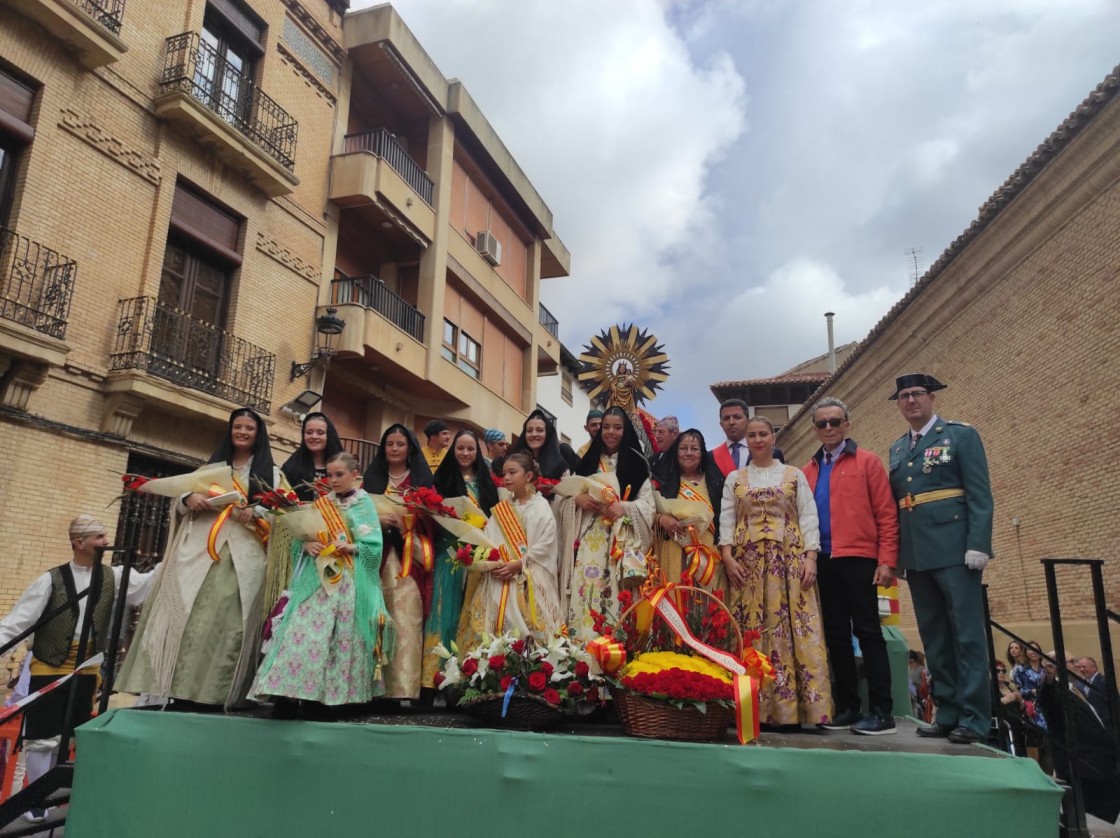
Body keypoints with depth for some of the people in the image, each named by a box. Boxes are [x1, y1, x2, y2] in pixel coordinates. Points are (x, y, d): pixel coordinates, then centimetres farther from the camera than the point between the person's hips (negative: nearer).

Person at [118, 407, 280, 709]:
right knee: (191, 616, -6)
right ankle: (184, 689, -2)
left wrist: (256, 513, -17)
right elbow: (181, 504, 19)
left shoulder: (270, 472, 12)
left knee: (228, 619, -12)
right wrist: (189, 498, -5)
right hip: (201, 550, 3)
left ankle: (215, 692, -9)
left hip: (243, 556, -3)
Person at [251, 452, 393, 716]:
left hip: (349, 582, -2)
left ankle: (337, 694, 3)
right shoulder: (321, 504, 14)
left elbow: (374, 545, -3)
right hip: (317, 578, 3)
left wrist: (351, 548, -19)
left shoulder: (365, 505, 4)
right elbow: (301, 536, 11)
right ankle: (287, 693, -10)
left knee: (343, 636, -3)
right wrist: (306, 545, -10)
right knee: (304, 631, -8)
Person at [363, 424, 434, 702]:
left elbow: (430, 521, 4)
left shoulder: (422, 479, 10)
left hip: (408, 562, -1)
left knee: (406, 625, -8)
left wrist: (405, 522, -13)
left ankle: (404, 691, -7)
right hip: (376, 559, 1)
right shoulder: (371, 478, 14)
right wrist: (377, 518, -11)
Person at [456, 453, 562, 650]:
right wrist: (492, 564, -14)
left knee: (529, 630, -11)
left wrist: (518, 564, -17)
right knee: (494, 627, -5)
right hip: (499, 579, 4)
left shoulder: (541, 507, 2)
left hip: (531, 580, -4)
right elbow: (488, 541, 6)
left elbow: (546, 546, -8)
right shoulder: (500, 509, 16)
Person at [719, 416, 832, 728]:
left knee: (794, 629, -7)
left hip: (789, 559, 0)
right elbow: (726, 520, 7)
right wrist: (728, 557, -6)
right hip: (748, 561, 1)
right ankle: (756, 708, 2)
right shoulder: (735, 479, 14)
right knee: (751, 631, -3)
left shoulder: (794, 475, 12)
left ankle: (790, 708, -3)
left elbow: (808, 518, 5)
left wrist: (811, 557, -7)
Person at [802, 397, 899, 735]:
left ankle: (881, 711, 6)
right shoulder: (808, 470, 13)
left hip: (858, 559, -4)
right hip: (822, 563, 5)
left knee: (867, 632, -1)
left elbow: (886, 514, -3)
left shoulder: (867, 462, 2)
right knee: (835, 636, 9)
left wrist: (887, 561, -10)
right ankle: (846, 707, 17)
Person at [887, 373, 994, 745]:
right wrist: (894, 552, 8)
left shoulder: (961, 435, 1)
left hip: (954, 550, -6)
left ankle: (974, 718, 6)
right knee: (934, 639, 10)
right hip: (917, 555, 6)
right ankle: (947, 712, 18)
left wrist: (977, 545, -15)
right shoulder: (897, 448, 16)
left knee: (967, 635, -1)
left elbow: (980, 495, -6)